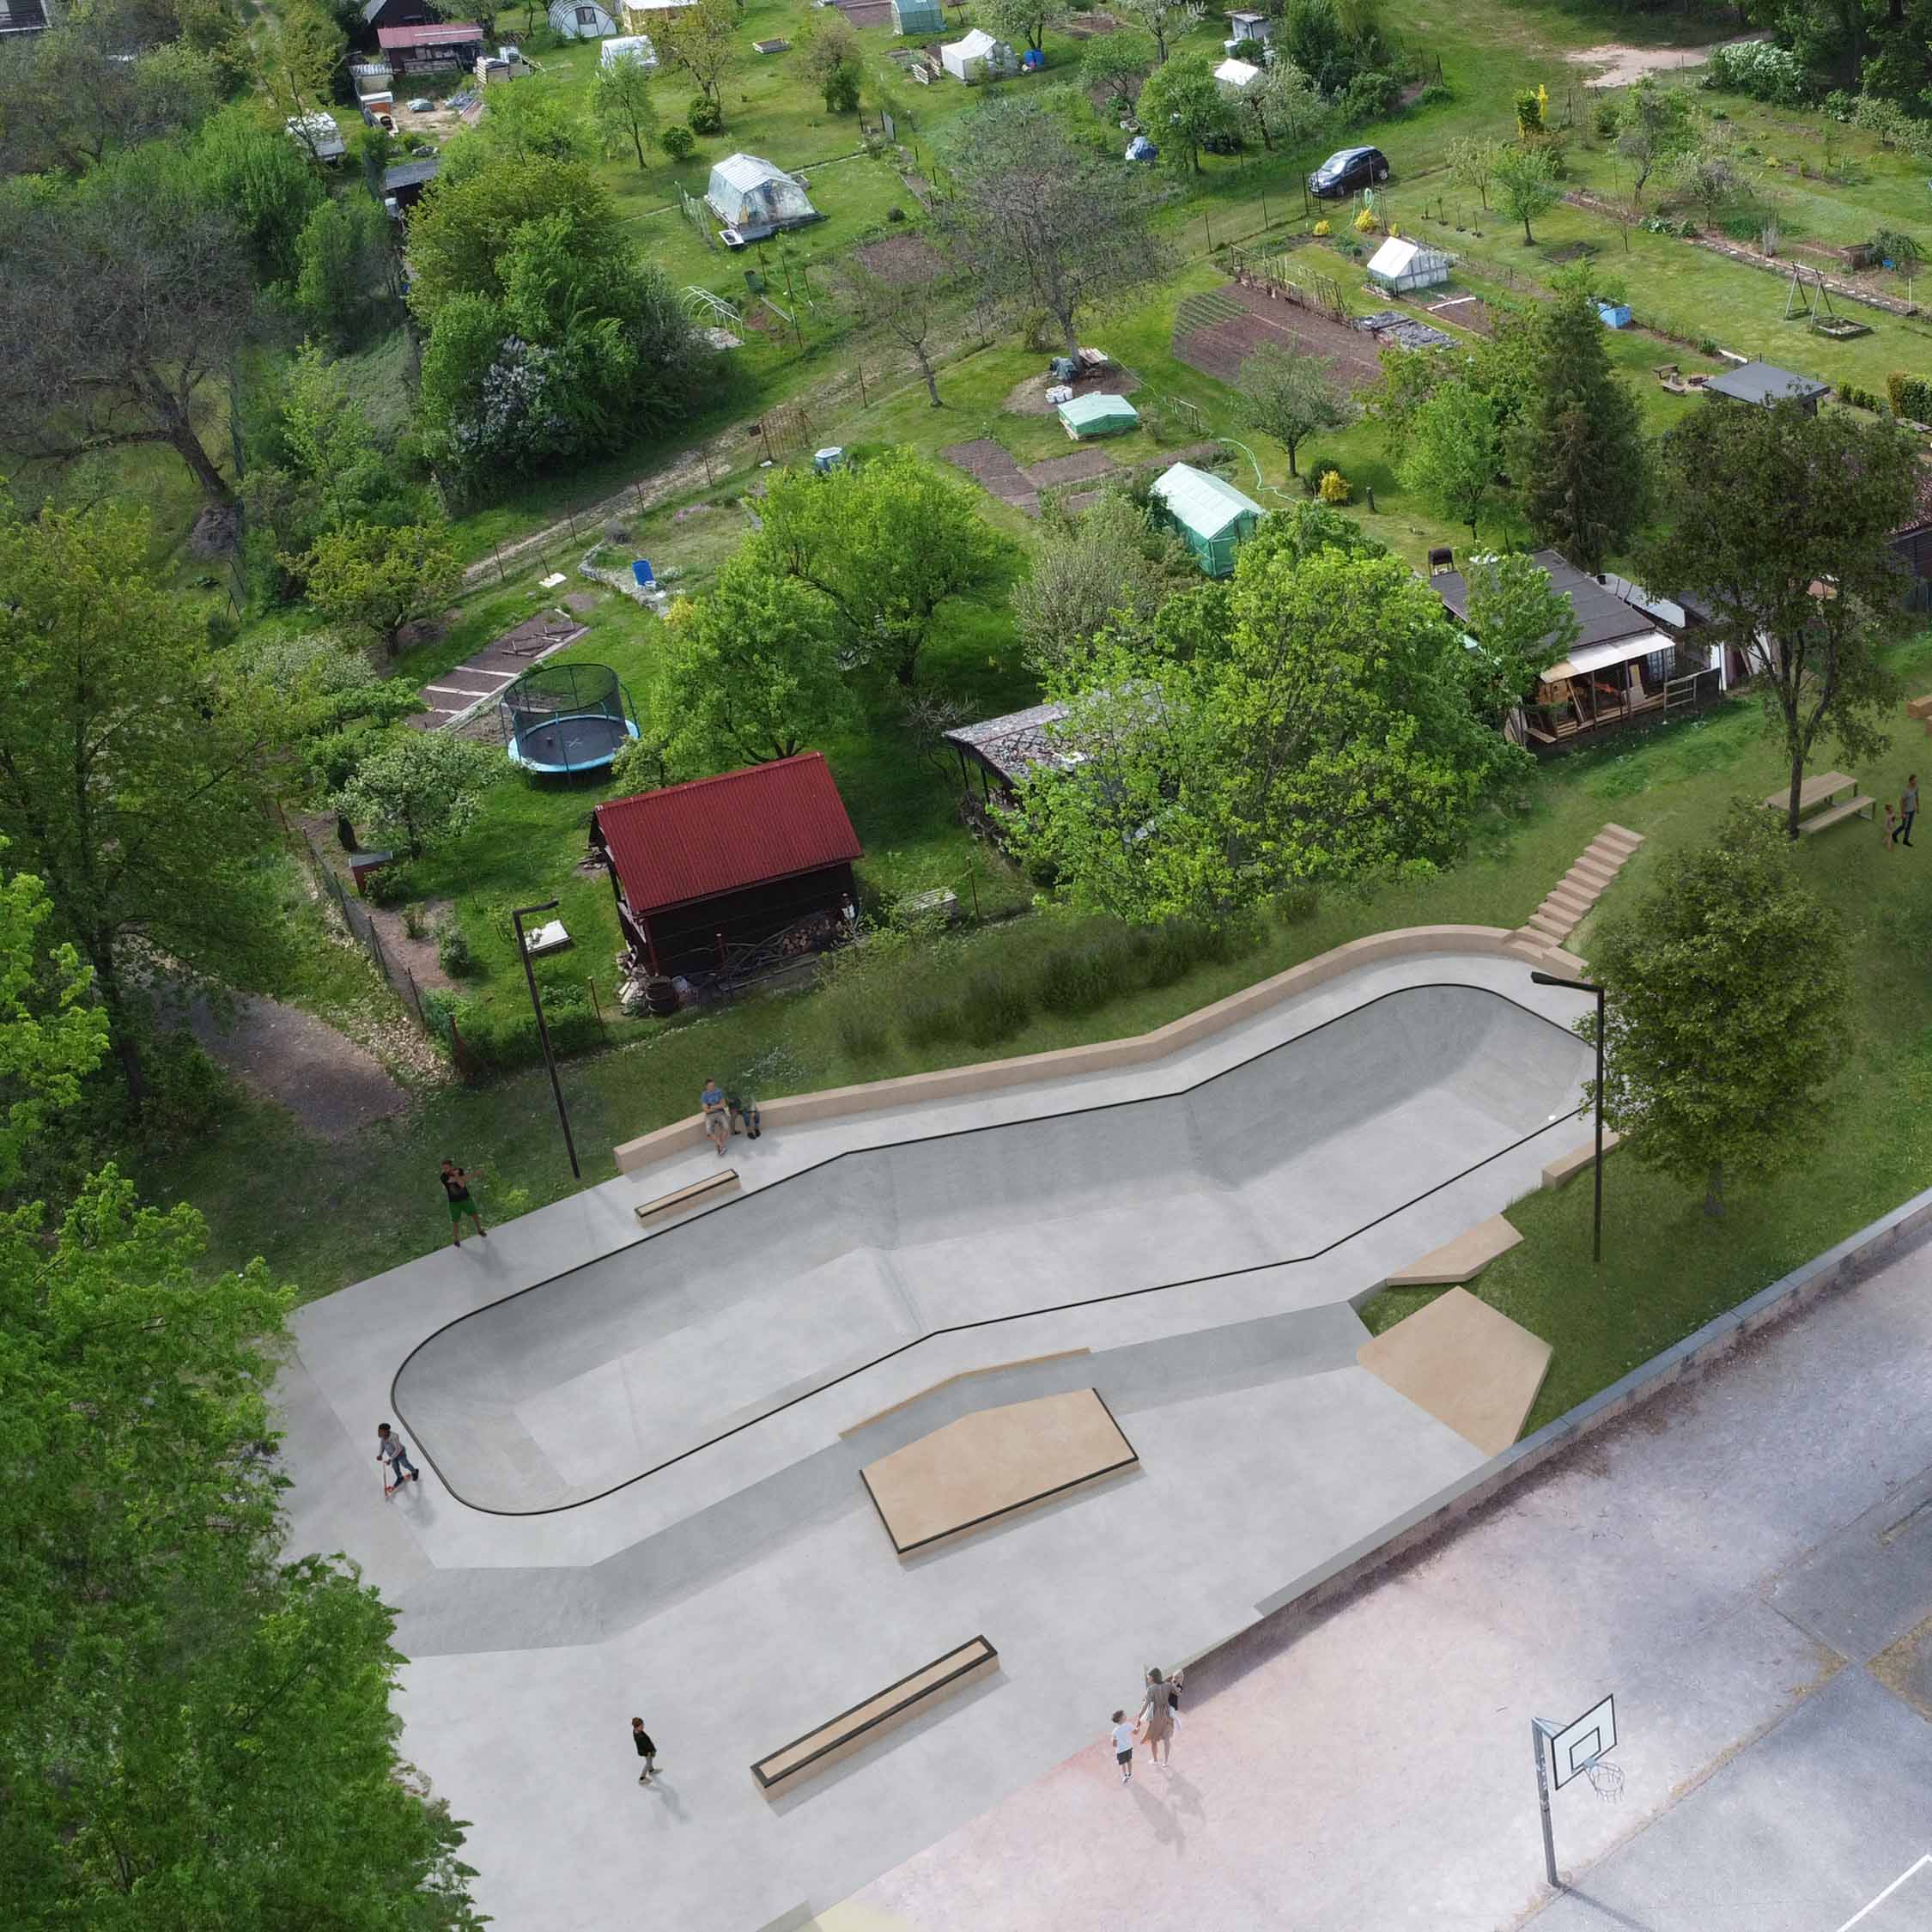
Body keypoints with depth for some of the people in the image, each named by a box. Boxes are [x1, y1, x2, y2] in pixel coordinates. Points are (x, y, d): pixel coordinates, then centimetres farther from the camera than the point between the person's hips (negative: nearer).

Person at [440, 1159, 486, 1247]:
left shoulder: (459, 1171, -13)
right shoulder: (444, 1177, -18)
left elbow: (462, 1184, -23)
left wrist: (457, 1175, -35)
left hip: (466, 1199, 2)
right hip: (454, 1202, -2)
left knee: (475, 1215, 12)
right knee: (455, 1221, 2)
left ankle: (480, 1230, 38)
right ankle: (456, 1240, 22)